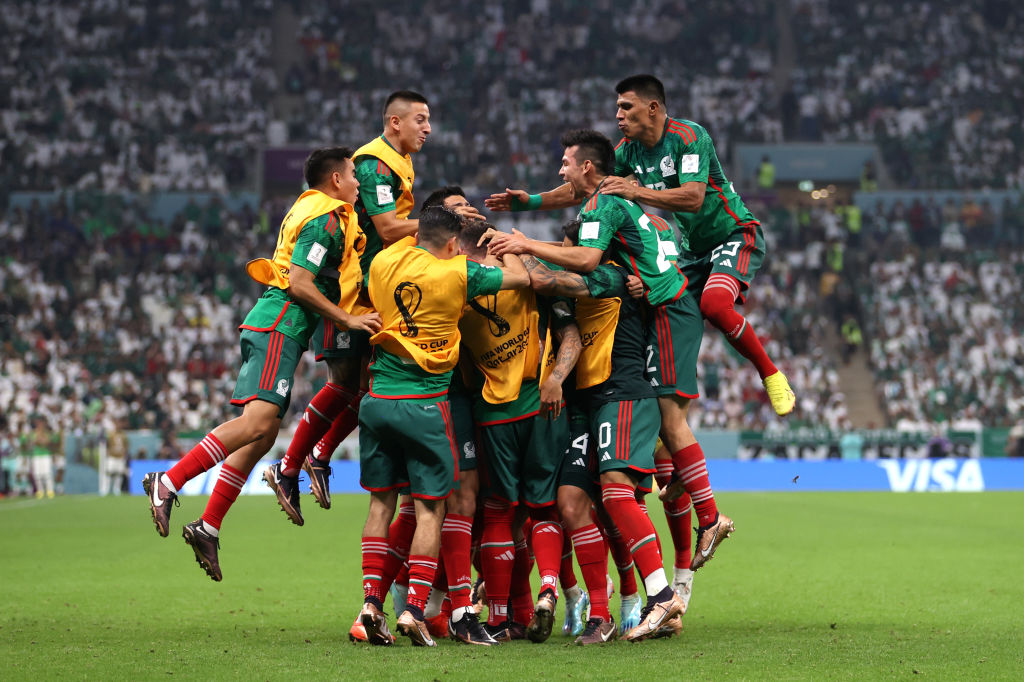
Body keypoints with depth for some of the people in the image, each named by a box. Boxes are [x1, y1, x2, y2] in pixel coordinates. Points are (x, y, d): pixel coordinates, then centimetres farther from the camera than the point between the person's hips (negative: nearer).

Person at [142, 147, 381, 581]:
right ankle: (168, 483, -26)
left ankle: (208, 528, 3)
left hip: (271, 329, 10)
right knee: (260, 419, -22)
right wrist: (349, 319, -14)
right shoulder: (324, 219, -9)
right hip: (279, 328, -10)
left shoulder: (311, 209, 21)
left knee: (262, 435, 5)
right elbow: (299, 284, -17)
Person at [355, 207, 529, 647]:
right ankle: (415, 608, -5)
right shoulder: (457, 272, -8)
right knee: (429, 507, 2)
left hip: (378, 399, 4)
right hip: (424, 403, -4)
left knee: (381, 501, 12)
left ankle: (371, 599, 4)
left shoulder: (383, 263, 3)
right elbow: (520, 278, 4)